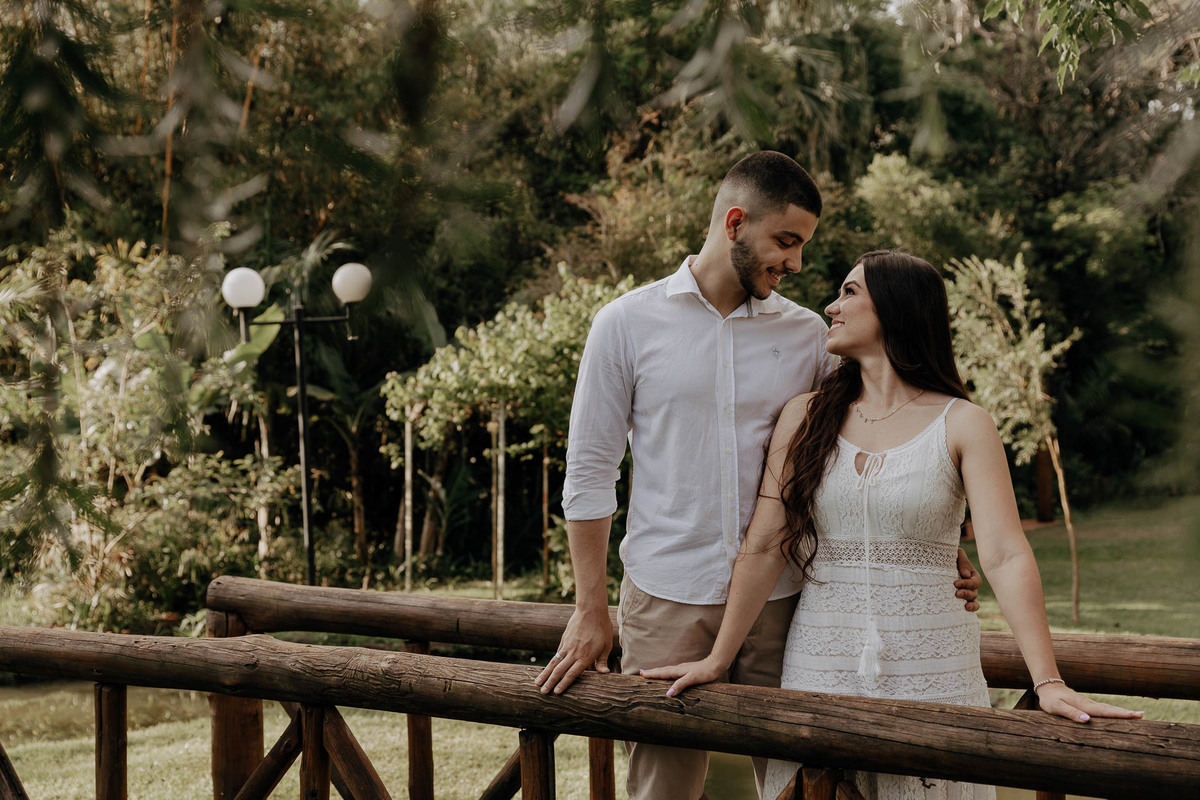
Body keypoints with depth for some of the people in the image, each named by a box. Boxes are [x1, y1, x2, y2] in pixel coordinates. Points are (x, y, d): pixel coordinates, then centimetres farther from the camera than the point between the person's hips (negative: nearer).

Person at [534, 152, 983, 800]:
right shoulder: (627, 324, 1)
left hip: (780, 601, 2)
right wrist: (590, 611, 0)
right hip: (665, 603, -2)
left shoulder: (809, 335, 7)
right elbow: (590, 472, 2)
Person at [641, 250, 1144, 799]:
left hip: (931, 669, -2)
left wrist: (1048, 682, -22)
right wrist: (717, 660, 2)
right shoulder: (806, 417, 6)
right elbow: (764, 547, 5)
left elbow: (1005, 557, -13)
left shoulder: (962, 426, -2)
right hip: (819, 664, 2)